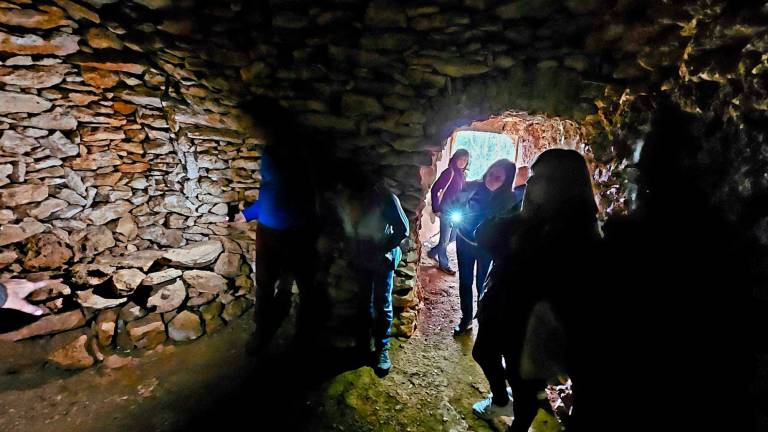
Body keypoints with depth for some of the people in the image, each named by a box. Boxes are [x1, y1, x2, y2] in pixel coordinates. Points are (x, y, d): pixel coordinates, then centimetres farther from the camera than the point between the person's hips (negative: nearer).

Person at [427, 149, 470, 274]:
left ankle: (433, 252, 36)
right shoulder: (449, 172, -13)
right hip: (447, 211, -8)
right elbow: (435, 190, -15)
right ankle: (444, 264, 22)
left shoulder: (462, 176, 9)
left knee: (452, 237, 17)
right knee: (445, 239, 5)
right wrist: (436, 209, -14)